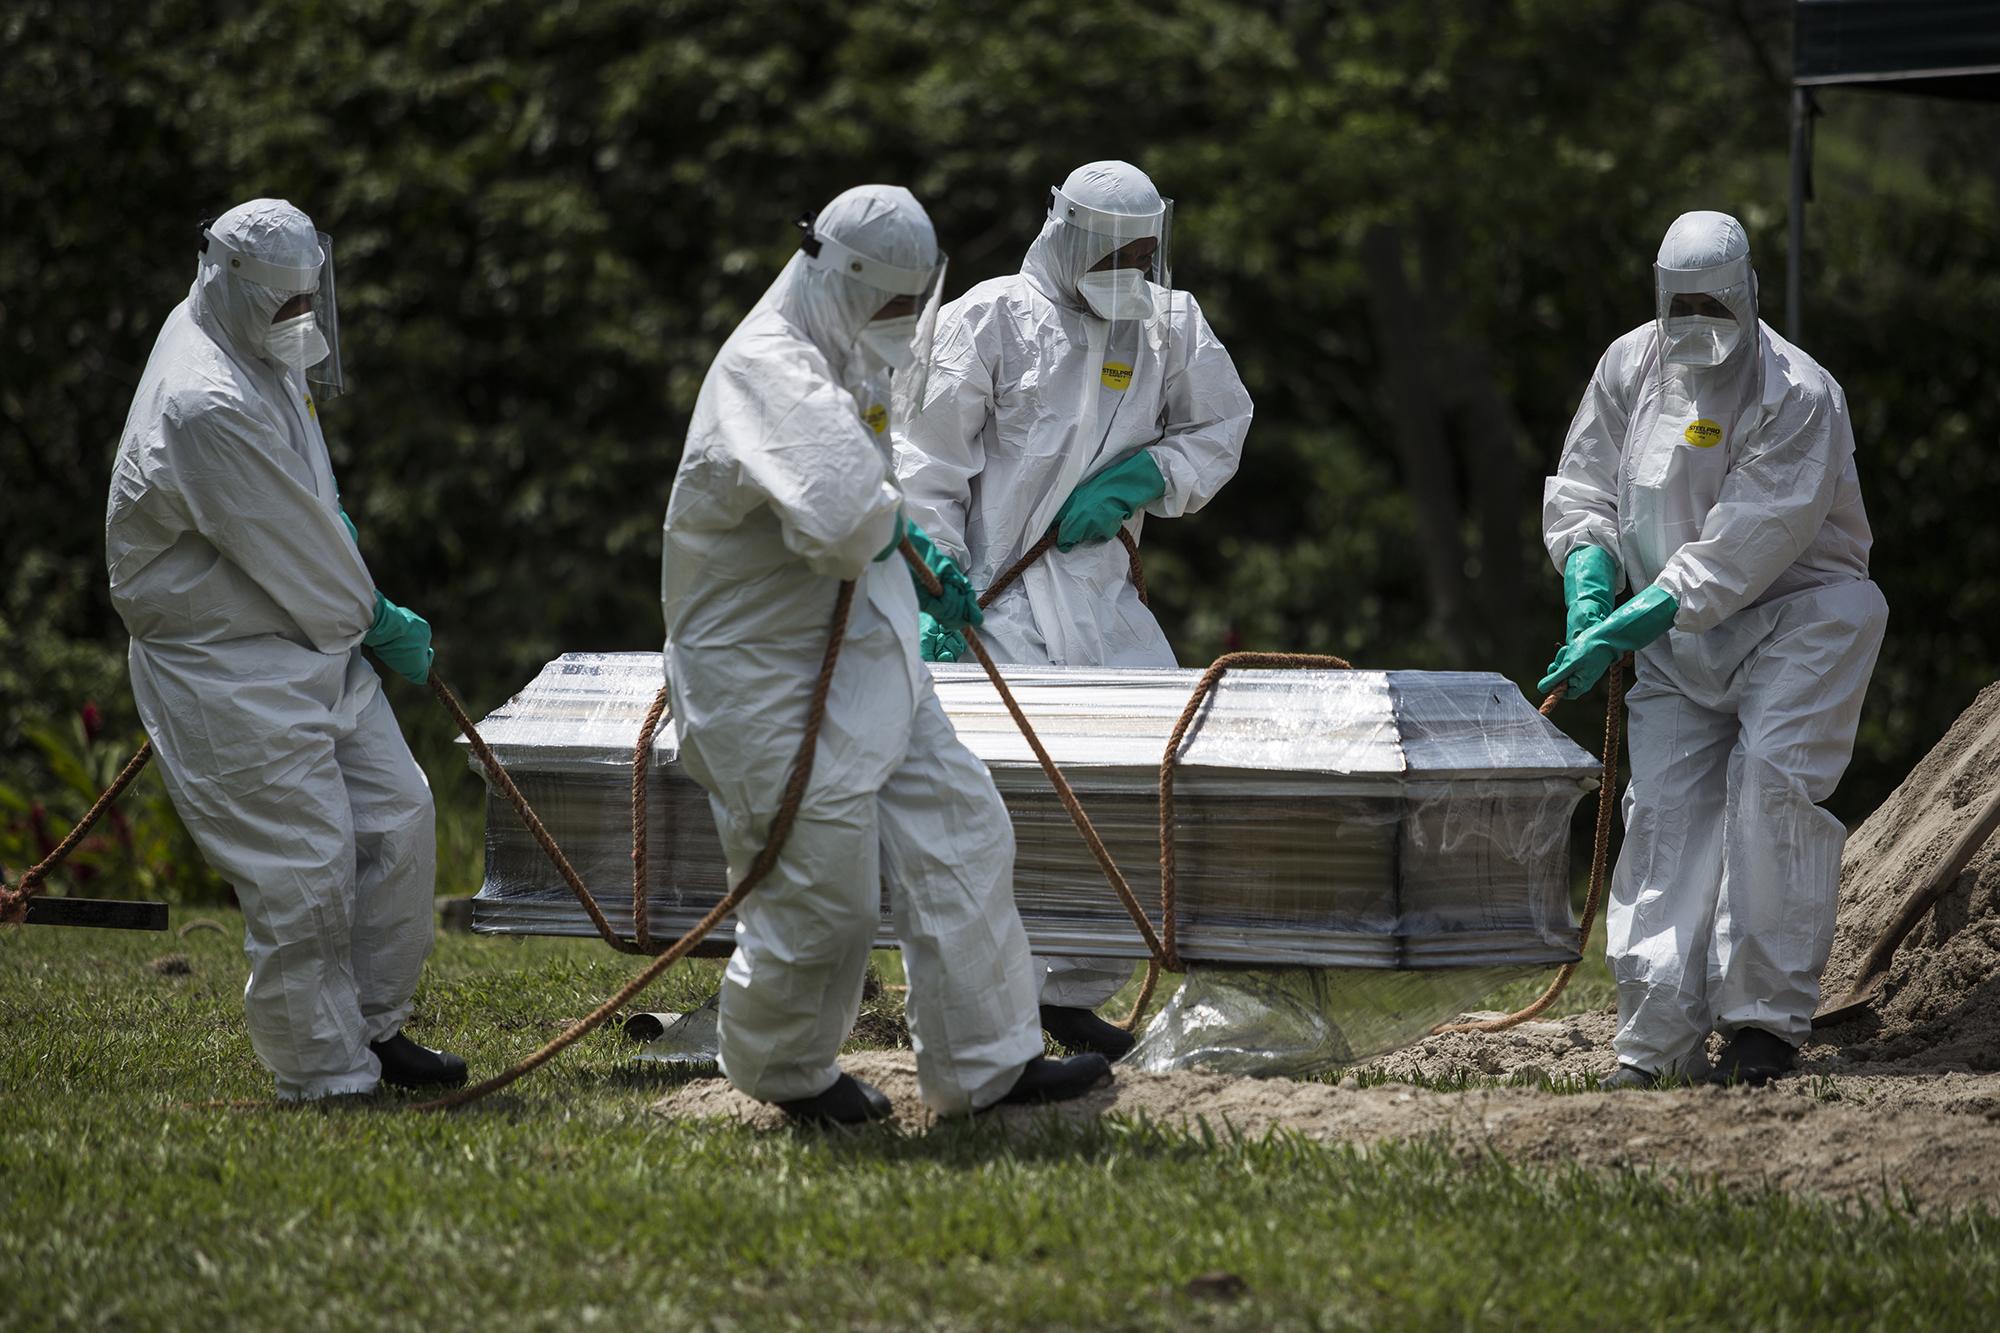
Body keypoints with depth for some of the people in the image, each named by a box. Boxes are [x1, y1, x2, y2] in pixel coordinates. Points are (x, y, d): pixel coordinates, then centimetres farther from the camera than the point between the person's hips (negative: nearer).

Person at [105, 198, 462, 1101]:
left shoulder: (260, 349, 6)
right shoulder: (208, 407, -27)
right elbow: (299, 562, -19)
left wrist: (330, 514, 17)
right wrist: (376, 621, -4)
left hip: (314, 642, 10)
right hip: (228, 675, -10)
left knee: (396, 819, 10)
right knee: (303, 873, -8)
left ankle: (372, 1027, 24)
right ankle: (328, 1079, 2)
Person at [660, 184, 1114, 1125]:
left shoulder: (837, 357, 10)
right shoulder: (767, 368, -24)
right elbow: (839, 510, -41)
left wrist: (920, 564, 18)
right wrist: (886, 527, -19)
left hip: (865, 658, 10)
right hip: (768, 679, -10)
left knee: (959, 836, 7)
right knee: (821, 897, -1)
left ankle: (985, 1066, 14)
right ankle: (783, 1071, 24)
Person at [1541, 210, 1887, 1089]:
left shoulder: (1799, 397, -19)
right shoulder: (1629, 368, 0)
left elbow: (1741, 550, -24)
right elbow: (1579, 491, 6)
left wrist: (1626, 629, -28)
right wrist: (1589, 590, -14)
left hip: (1799, 614, -5)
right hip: (1678, 633, 5)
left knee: (1770, 781, -20)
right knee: (1665, 805, -5)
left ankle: (1765, 1018, -14)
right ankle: (1659, 1035, -6)